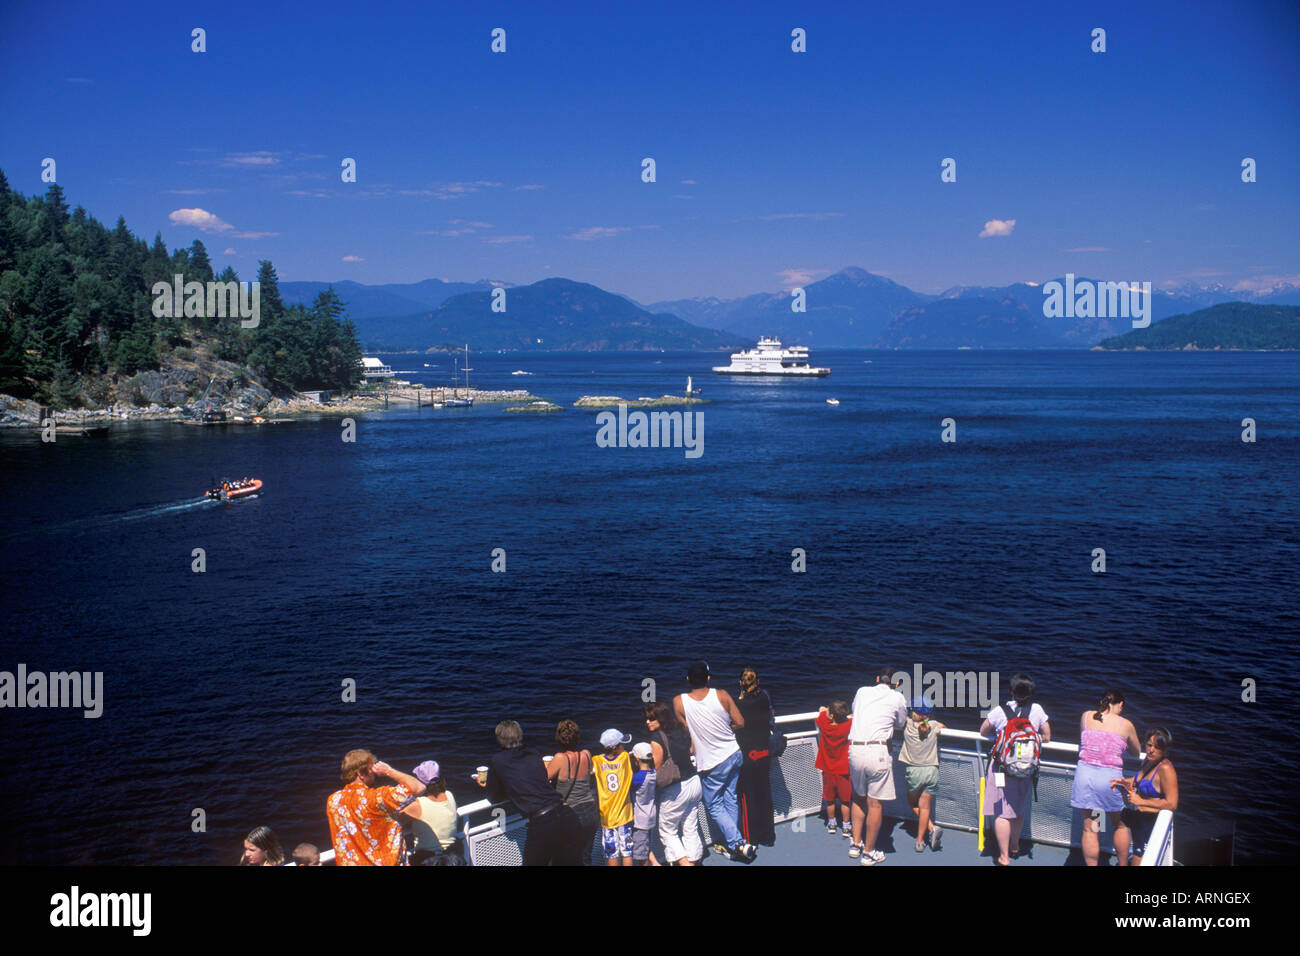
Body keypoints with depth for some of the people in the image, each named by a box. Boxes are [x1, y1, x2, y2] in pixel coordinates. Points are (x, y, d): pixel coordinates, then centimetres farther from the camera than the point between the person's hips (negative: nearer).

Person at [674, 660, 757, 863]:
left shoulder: (679, 702, -17)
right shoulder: (722, 695, -12)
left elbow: (684, 731, -4)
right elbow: (740, 723, -5)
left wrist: (691, 748, 15)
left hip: (712, 764, -4)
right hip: (734, 755, 4)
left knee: (715, 806, 10)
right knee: (730, 801, 18)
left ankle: (739, 844, 0)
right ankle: (729, 845, 27)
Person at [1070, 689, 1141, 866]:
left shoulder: (1086, 716, 5)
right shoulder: (1125, 724, 0)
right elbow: (1137, 752, 17)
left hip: (1084, 773, 1)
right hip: (1110, 778, -1)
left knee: (1089, 829, 9)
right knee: (1120, 826, 22)